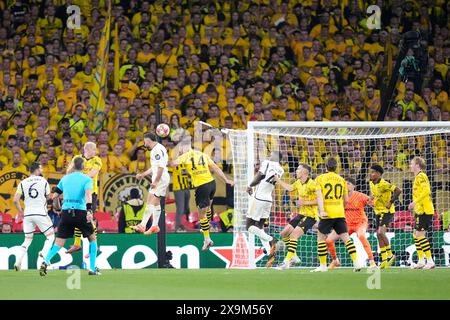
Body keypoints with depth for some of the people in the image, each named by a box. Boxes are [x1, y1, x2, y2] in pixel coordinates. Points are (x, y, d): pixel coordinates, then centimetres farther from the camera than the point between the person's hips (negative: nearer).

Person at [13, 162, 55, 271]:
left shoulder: (23, 183, 4)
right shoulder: (44, 182, 0)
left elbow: (15, 200, -2)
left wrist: (20, 212, 13)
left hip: (27, 213, 3)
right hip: (41, 213, -3)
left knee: (28, 239, 16)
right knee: (50, 236, 9)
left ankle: (18, 262, 2)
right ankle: (44, 253, -19)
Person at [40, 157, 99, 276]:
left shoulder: (65, 178, 13)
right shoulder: (87, 179, 1)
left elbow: (54, 197, 16)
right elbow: (88, 194, -17)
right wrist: (89, 211, -27)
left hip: (65, 212, 3)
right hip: (80, 211, -3)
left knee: (58, 243, 4)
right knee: (92, 238, 17)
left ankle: (45, 262, -22)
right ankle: (92, 269, 11)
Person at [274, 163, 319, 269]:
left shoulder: (312, 184, -19)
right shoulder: (298, 183, 7)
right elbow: (289, 188, 22)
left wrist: (305, 202, -22)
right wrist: (277, 179, 21)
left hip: (310, 216, -9)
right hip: (301, 214, 9)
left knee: (294, 235, -20)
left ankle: (287, 261, -17)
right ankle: (294, 257, 20)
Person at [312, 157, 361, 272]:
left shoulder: (320, 178, 2)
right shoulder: (341, 179, 12)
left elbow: (319, 195, -11)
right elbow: (346, 200, 14)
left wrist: (321, 210, -18)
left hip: (327, 214, -3)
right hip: (340, 213, 3)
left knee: (321, 237, 8)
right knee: (345, 237, 3)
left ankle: (323, 265, 6)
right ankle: (356, 262, -7)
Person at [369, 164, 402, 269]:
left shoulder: (383, 184, -20)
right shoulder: (372, 184, 5)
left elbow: (398, 190, -24)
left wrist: (390, 202, -22)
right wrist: (371, 198, 7)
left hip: (387, 211, -9)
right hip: (378, 212, 9)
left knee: (380, 232, -23)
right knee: (379, 235, 6)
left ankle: (390, 255, -11)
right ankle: (384, 260, 13)